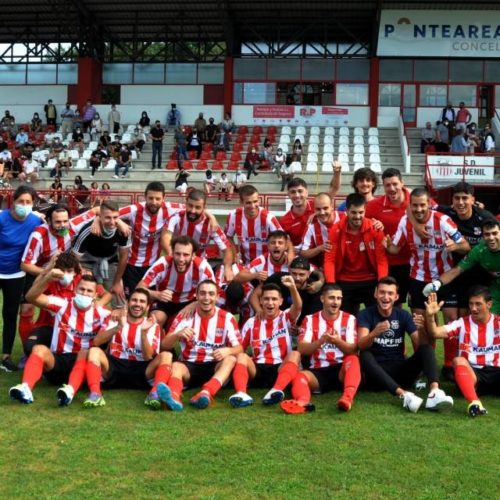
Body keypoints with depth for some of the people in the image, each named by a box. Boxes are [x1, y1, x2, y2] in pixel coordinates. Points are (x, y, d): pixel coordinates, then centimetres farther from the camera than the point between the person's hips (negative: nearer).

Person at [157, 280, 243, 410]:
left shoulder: (227, 318, 0)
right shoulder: (185, 316, 0)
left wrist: (227, 350, -30)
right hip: (189, 365, 0)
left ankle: (206, 393, -56)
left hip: (214, 367, 0)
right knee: (176, 366, -31)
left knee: (231, 359, -29)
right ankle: (174, 396, -66)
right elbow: (164, 345, -5)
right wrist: (178, 335, -28)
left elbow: (239, 348, -5)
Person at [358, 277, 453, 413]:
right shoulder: (366, 314, -3)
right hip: (376, 373, -3)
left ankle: (434, 391, -44)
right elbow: (361, 346, -20)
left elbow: (418, 347, -3)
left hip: (400, 370, 3)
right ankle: (403, 394, -47)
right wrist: (374, 333, -42)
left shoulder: (403, 315, 5)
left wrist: (420, 330, -25)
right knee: (364, 356, -33)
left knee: (427, 348, -19)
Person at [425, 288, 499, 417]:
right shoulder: (462, 324, 6)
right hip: (471, 373, 0)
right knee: (459, 361, -32)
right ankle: (474, 403, -52)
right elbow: (435, 333, -6)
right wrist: (430, 316, -24)